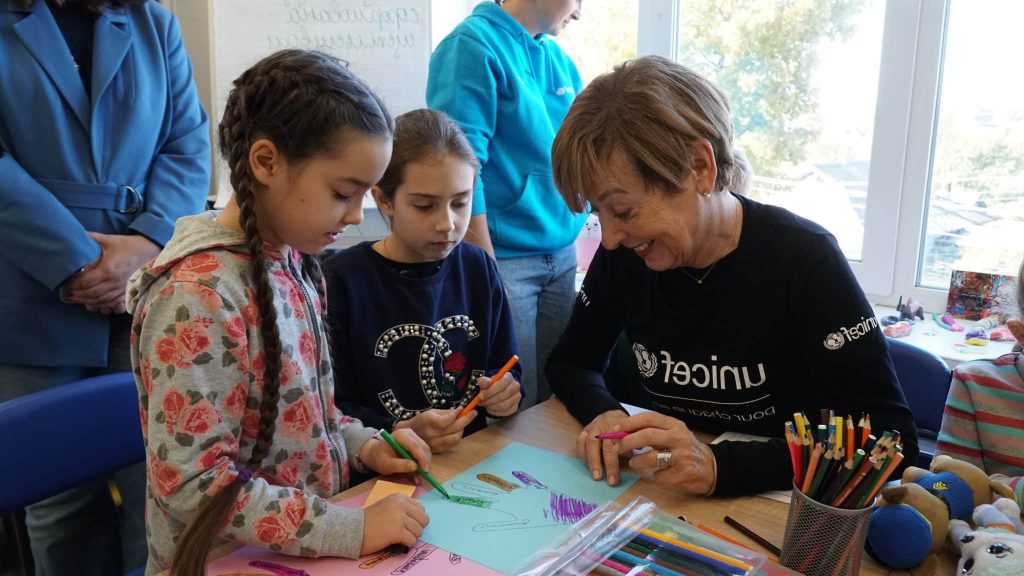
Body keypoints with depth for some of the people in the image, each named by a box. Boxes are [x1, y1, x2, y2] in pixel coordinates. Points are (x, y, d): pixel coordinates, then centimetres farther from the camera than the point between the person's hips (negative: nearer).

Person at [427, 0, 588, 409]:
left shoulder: (558, 57, 12)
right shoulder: (474, 44, -11)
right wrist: (487, 271, -17)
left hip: (562, 255, 7)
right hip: (504, 258, -7)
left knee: (554, 396, 14)